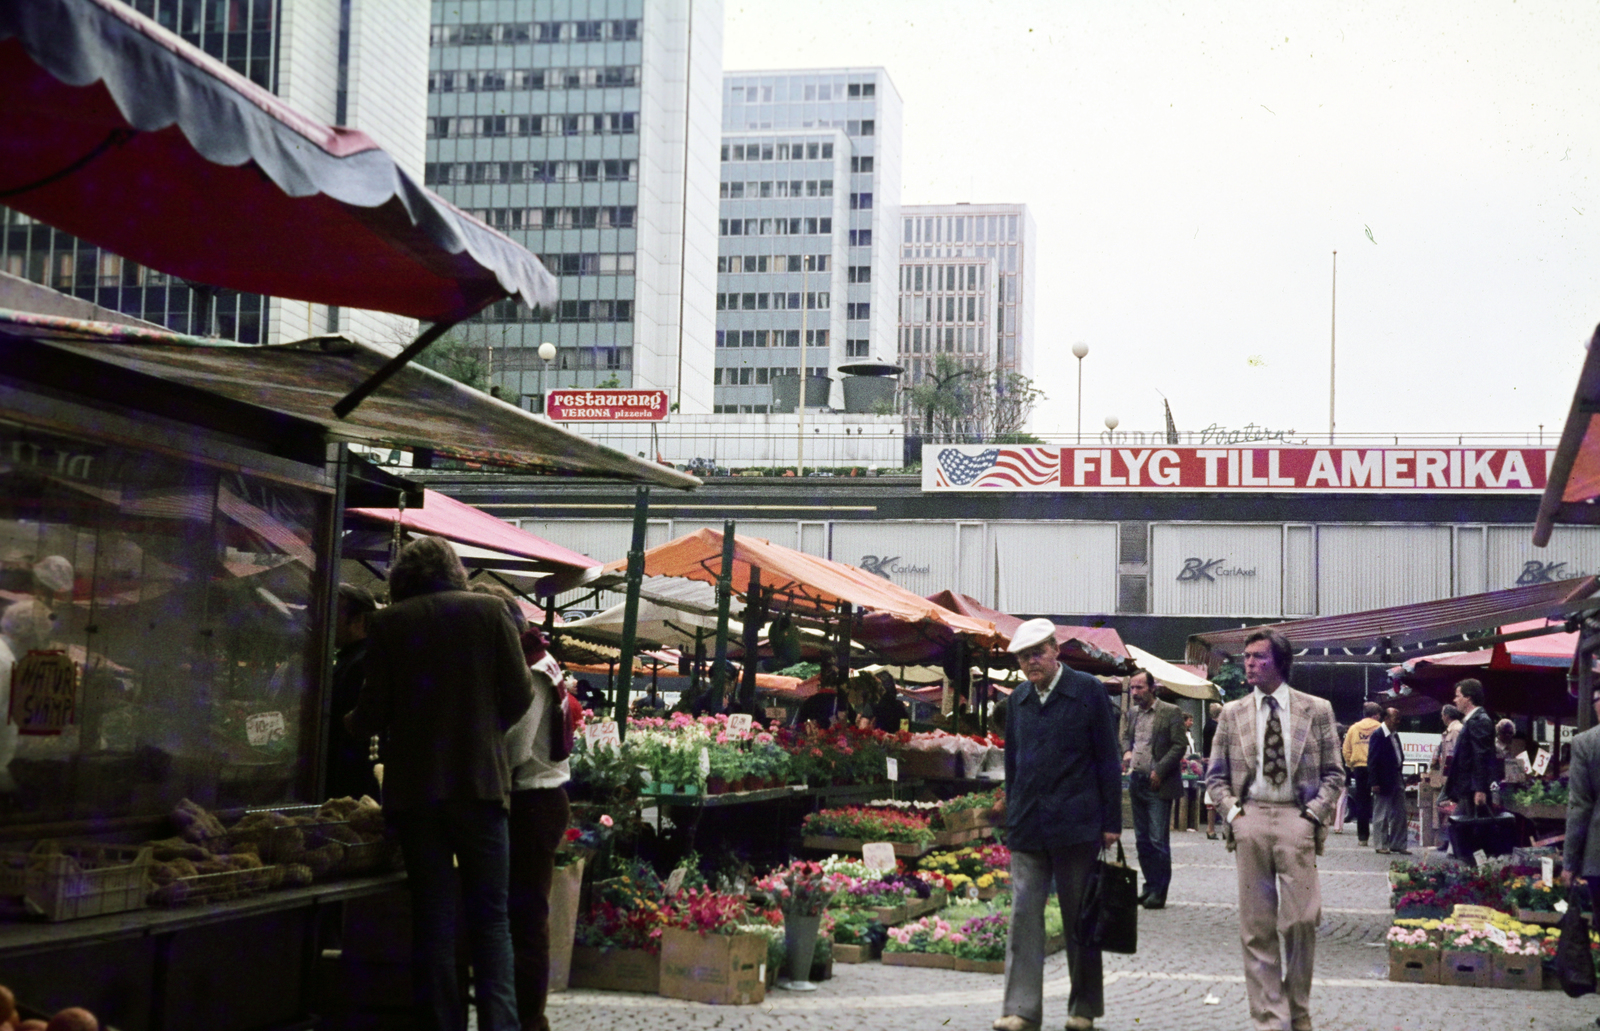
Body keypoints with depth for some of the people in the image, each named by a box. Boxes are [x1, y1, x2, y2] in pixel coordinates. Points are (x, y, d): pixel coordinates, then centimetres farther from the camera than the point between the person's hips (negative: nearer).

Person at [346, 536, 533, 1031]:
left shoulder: (387, 623, -1)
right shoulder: (488, 610, 0)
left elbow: (375, 711, -2)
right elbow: (519, 694, 0)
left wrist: (352, 722, 20)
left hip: (414, 785, 0)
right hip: (480, 780, 0)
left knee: (432, 915, 7)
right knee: (490, 914, 4)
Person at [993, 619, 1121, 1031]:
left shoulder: (1088, 691, -2)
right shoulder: (1018, 700, 11)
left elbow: (1108, 760, -2)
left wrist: (1111, 822, -5)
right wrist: (1012, 818, 14)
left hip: (1076, 826, -3)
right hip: (1028, 827, 4)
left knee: (1080, 919, 6)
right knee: (1024, 916, -3)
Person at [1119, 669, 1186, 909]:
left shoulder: (1171, 712, -7)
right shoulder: (1133, 713, 12)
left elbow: (1179, 745, -9)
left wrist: (1160, 771, -15)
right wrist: (1126, 751, 4)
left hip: (1158, 785, -7)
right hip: (1136, 782, 7)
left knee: (1158, 841, -7)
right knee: (1142, 840, 11)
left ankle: (1159, 892, 0)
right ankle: (1150, 886, 20)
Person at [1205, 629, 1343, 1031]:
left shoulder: (1316, 710, 6)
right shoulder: (1233, 713, 10)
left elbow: (1333, 773, 8)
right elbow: (1216, 775, 14)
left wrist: (1314, 813, -5)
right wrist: (1231, 812, -1)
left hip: (1296, 820, -1)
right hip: (1250, 820, 2)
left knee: (1302, 921, -5)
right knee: (1256, 927, 1)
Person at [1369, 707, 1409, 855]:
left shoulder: (1395, 735, 12)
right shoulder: (1378, 735, -12)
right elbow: (1372, 760, -15)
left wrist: (1401, 776, 9)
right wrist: (1374, 782, -18)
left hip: (1397, 778, 8)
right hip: (1384, 780, -8)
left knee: (1399, 814, 10)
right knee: (1381, 815, 2)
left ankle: (1398, 844, 17)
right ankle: (1382, 845, 10)